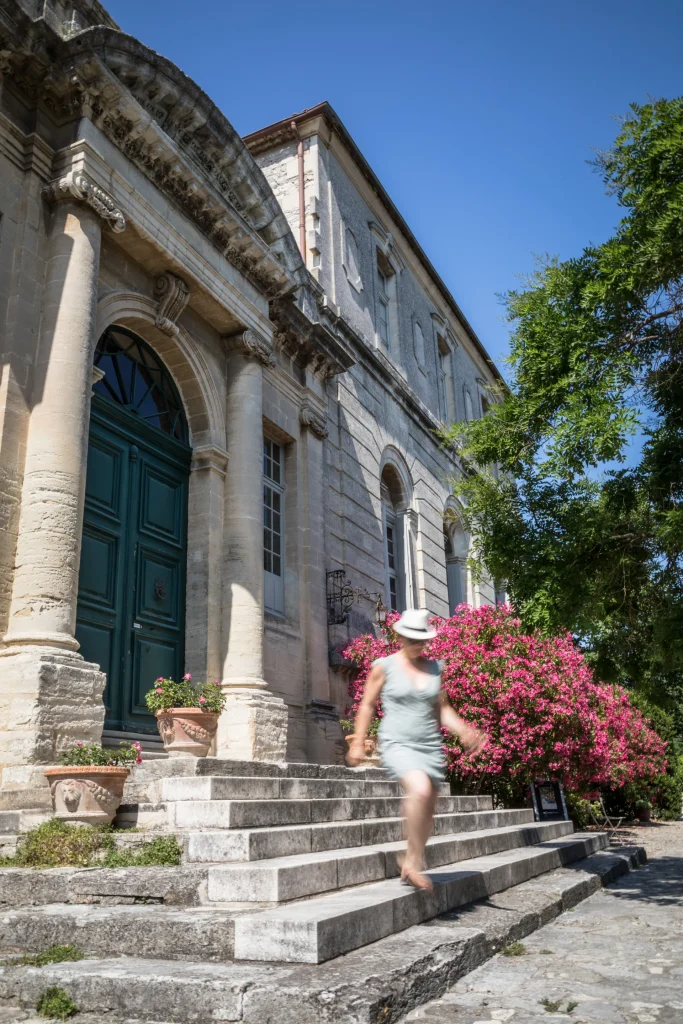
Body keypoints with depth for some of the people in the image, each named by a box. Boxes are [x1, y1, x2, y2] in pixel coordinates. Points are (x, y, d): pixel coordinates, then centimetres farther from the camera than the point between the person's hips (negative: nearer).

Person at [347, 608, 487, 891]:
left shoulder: (434, 667, 9)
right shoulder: (384, 666, -2)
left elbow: (442, 708, 13)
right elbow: (367, 705, 5)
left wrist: (465, 732, -2)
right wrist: (358, 742, 2)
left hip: (430, 746, 5)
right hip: (398, 744, -5)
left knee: (427, 809, 6)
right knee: (420, 789, -30)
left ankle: (410, 865, 27)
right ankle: (414, 860, -16)